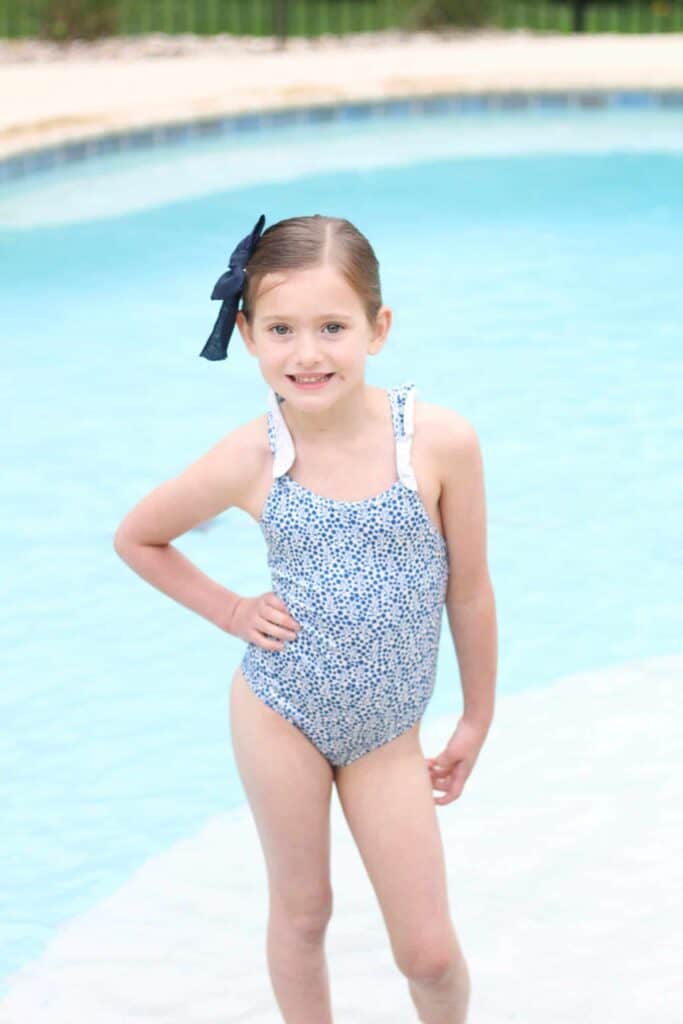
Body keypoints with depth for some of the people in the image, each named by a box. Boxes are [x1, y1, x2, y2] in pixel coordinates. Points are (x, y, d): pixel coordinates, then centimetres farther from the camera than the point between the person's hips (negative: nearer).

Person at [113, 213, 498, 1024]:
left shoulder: (440, 442, -17)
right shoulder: (248, 462, -14)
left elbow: (468, 590, -4)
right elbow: (135, 538, 5)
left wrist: (477, 719, 5)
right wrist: (233, 613, -2)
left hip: (386, 731, 0)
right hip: (279, 712, 0)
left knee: (428, 951, 6)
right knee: (301, 911, 15)